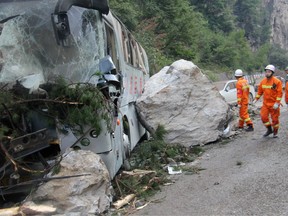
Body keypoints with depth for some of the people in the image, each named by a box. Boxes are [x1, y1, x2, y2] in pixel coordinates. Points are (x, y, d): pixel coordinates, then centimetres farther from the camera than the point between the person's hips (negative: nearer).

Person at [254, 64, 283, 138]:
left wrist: (277, 103, -18)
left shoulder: (277, 81, -10)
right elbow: (260, 91, 16)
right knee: (263, 116, -3)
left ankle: (275, 132, 23)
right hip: (265, 103, 4)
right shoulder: (263, 81, 5)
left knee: (275, 118, 4)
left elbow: (279, 93, -12)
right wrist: (256, 99, 8)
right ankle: (269, 130, 17)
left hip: (274, 104, -4)